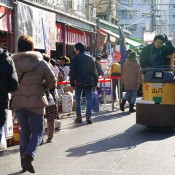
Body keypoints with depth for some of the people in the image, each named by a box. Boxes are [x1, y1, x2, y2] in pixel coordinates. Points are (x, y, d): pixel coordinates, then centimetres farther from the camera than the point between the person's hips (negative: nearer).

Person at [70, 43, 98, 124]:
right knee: (89, 99, 3)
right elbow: (94, 71, 11)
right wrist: (95, 83, 13)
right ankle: (88, 116, -10)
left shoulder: (75, 58, 0)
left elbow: (72, 72, -3)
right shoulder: (90, 58, 11)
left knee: (77, 100, 9)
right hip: (89, 82, 2)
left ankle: (79, 117, 8)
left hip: (79, 82, -2)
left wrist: (72, 83, 0)